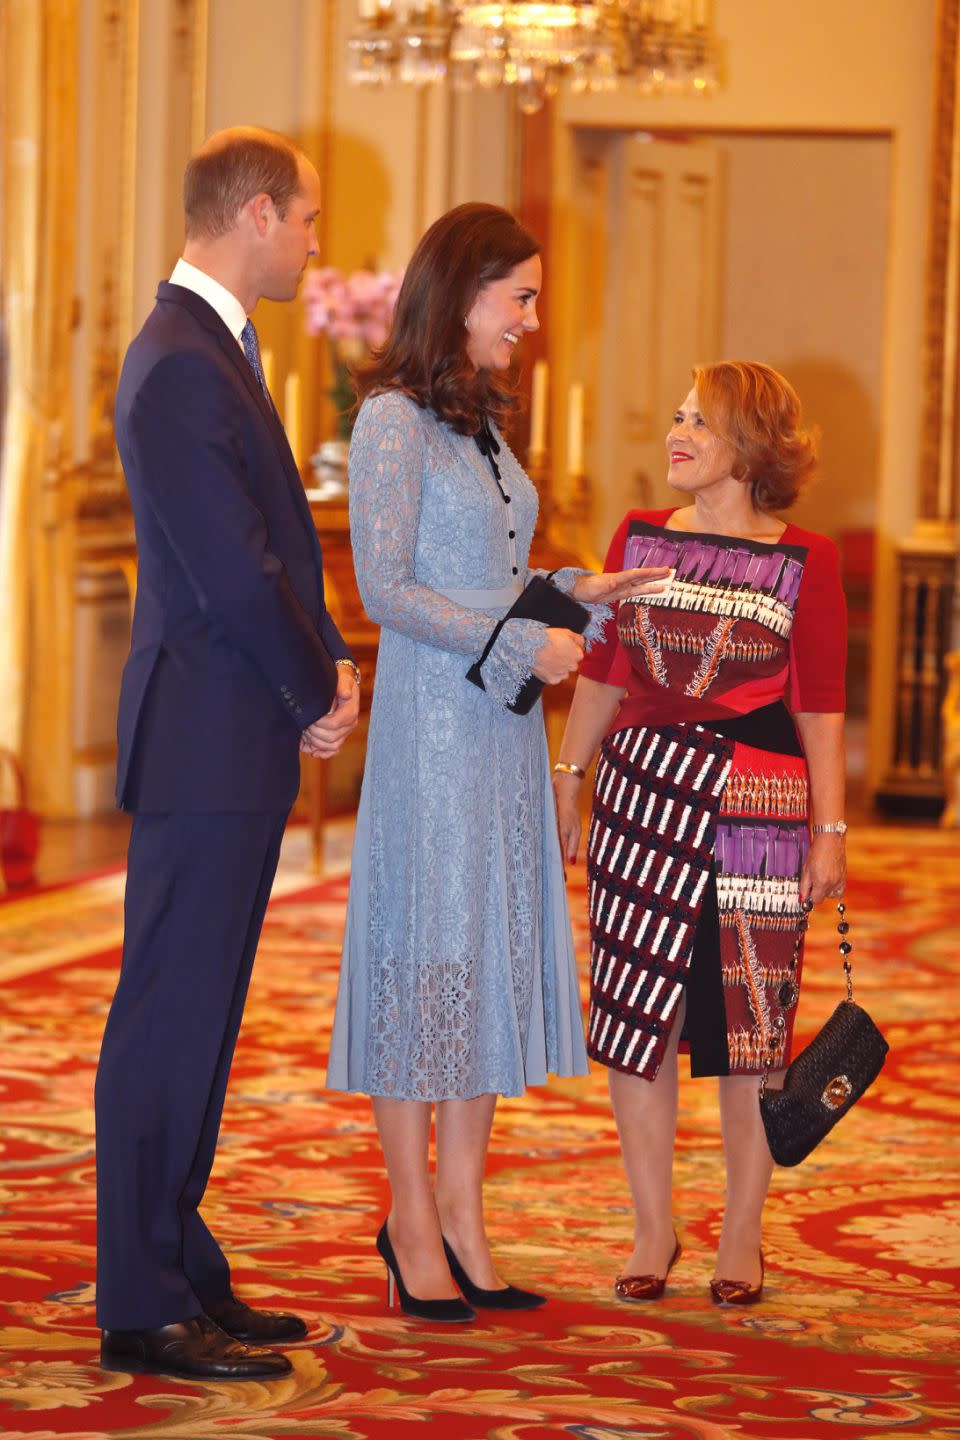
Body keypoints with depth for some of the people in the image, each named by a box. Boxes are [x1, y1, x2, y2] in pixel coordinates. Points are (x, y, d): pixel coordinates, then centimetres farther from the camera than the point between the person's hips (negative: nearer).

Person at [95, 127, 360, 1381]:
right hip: (205, 745, -10)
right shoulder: (182, 367, -17)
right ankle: (144, 1311, 0)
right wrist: (316, 698, -6)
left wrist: (329, 665, 6)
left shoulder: (212, 349, 16)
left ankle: (181, 1276, 22)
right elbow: (233, 573, -19)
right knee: (168, 1021, -5)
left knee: (197, 1022, 14)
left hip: (240, 744, 10)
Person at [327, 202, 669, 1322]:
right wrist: (522, 642, -15)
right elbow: (388, 590, -14)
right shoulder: (394, 421, -10)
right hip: (430, 721, -8)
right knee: (424, 955, -2)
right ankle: (414, 1218, 6)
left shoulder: (480, 420, 15)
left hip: (503, 724, 8)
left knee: (495, 955, 7)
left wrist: (573, 594, 7)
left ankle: (463, 1217, 12)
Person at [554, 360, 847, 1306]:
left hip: (758, 803, -3)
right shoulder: (639, 539, 9)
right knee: (636, 1015, 3)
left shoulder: (804, 562, -1)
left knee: (750, 1025, 1)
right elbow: (603, 675, 14)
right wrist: (564, 782, 11)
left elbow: (820, 707, -1)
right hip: (642, 796, 3)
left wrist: (830, 829, -4)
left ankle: (741, 1240, 13)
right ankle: (652, 1230, 15)